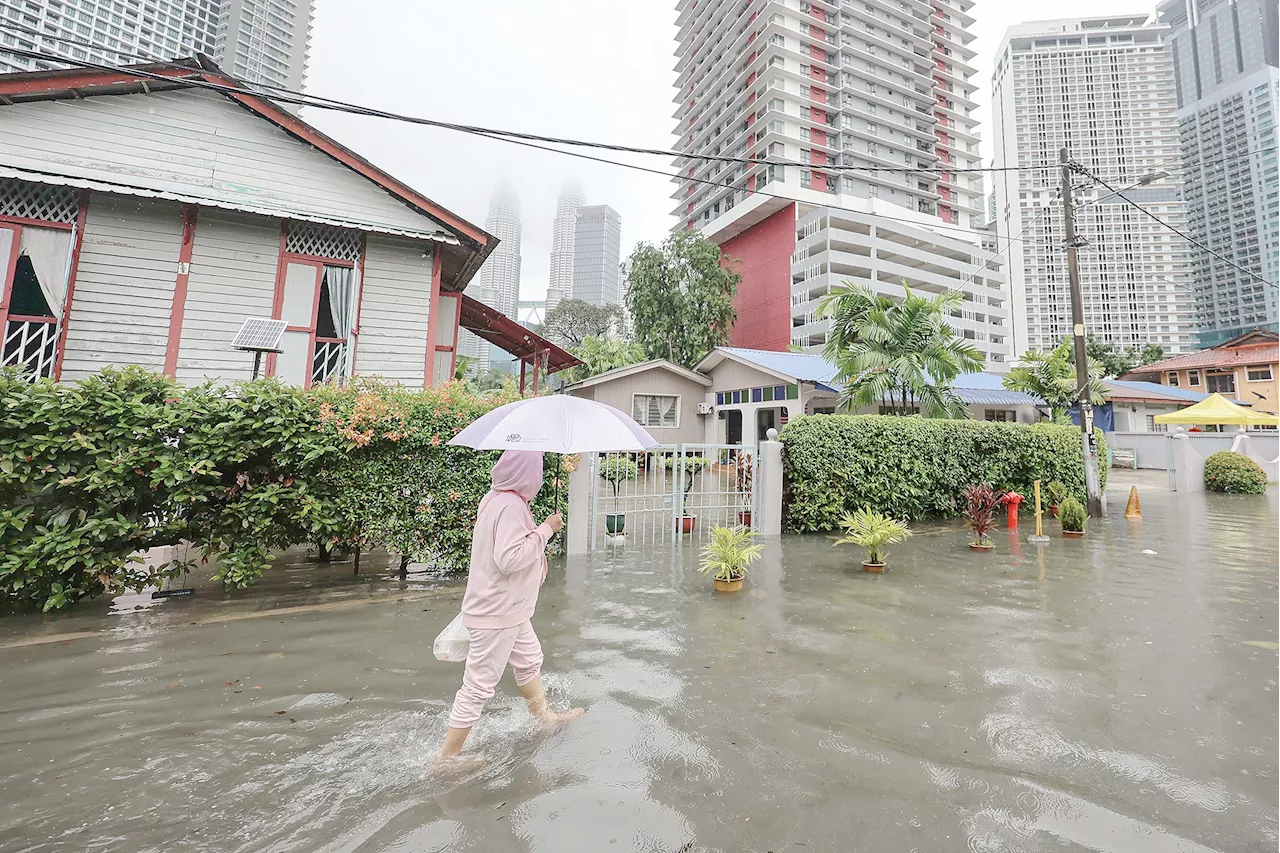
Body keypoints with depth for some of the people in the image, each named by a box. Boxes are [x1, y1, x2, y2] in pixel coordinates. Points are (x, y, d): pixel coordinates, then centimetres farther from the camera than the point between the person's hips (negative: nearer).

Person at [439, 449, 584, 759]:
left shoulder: (495, 498, 4)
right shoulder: (511, 505, -27)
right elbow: (509, 559, -32)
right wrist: (545, 529, -26)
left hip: (508, 609, 10)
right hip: (497, 615, -10)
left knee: (529, 659, 27)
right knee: (479, 686, 7)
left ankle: (544, 715, 48)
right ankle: (447, 755, 26)